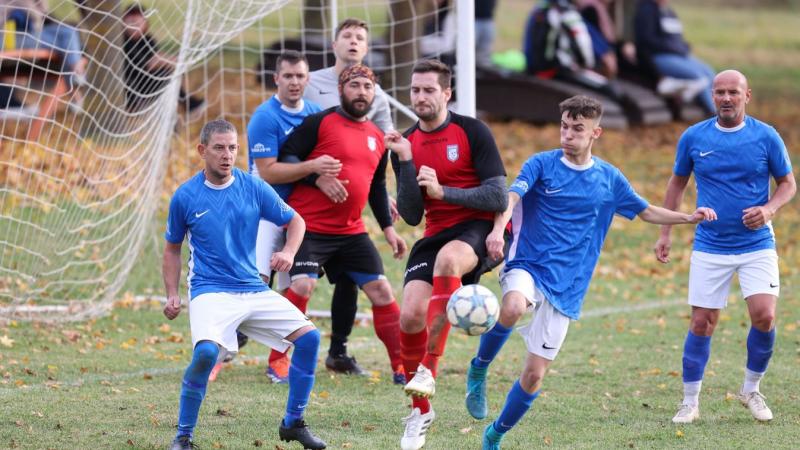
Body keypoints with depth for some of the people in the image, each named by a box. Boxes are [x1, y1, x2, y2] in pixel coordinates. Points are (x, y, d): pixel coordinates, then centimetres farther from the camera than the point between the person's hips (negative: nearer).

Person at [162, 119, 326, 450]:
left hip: (253, 290, 4)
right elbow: (172, 248, 11)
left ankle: (293, 423, 10)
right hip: (210, 292, -4)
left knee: (308, 337, -8)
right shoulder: (185, 196, -2)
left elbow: (295, 221, 13)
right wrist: (172, 295, 2)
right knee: (206, 351, -32)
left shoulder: (254, 188, 1)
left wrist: (288, 252, -7)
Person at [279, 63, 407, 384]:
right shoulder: (320, 123, -5)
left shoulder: (377, 137, 14)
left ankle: (402, 367, 9)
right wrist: (318, 178, -20)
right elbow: (285, 157, -8)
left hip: (351, 231, 6)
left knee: (381, 291, 1)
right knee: (302, 286, -21)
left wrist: (388, 227, 18)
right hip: (309, 226, -6)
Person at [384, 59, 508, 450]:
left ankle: (429, 369, -35)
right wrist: (405, 162, -10)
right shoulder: (405, 143, 8)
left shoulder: (472, 132, -6)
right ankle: (419, 411, 10)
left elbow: (498, 198, -11)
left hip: (479, 228, -5)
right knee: (410, 316, -13)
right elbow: (411, 216, 1)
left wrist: (443, 191, -20)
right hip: (435, 235, 5)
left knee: (447, 258, -40)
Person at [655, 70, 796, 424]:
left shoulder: (766, 136, -3)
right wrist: (665, 232, 9)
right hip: (710, 247, 1)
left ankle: (751, 389, 9)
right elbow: (677, 182, 13)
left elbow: (788, 184, 6)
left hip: (757, 245, -1)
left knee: (764, 316, -14)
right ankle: (690, 401, 12)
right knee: (702, 323, -1)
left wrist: (769, 209, -14)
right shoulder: (693, 138, 0)